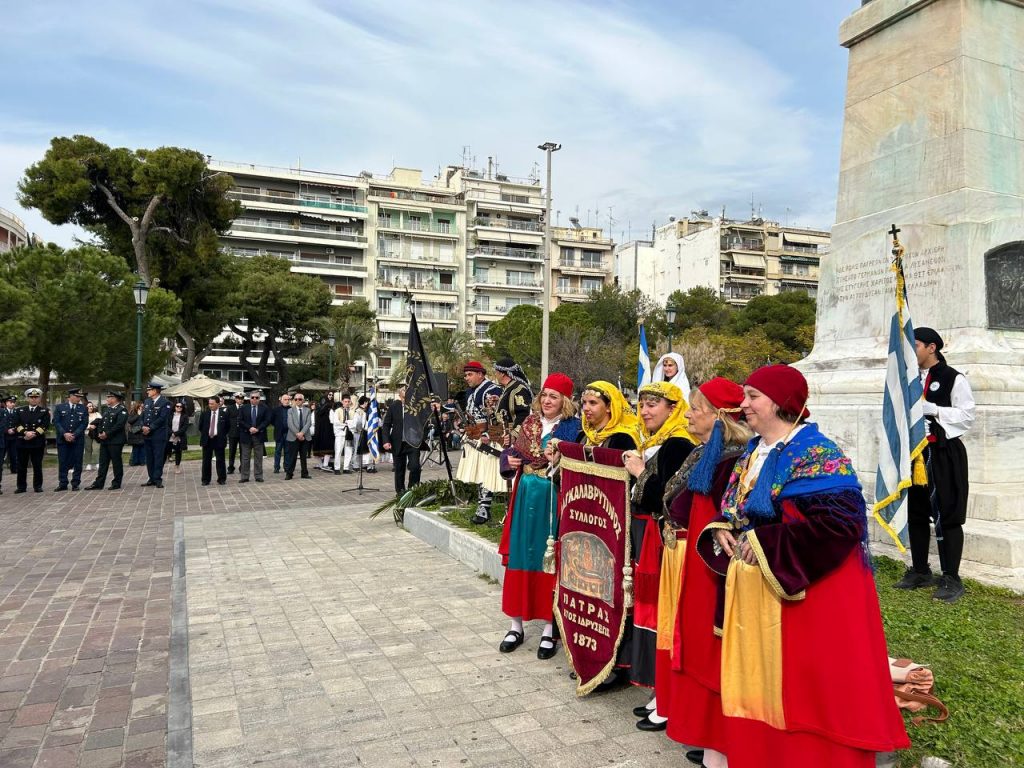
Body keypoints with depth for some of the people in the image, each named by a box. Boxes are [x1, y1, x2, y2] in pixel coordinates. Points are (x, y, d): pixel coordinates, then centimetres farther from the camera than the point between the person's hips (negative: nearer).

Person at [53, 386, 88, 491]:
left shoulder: (83, 409, 6)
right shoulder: (59, 407, 5)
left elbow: (84, 423, 0)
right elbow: (56, 422, -1)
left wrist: (74, 435, -11)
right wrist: (64, 434, -13)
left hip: (78, 440, 0)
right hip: (62, 439, 0)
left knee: (77, 462, 2)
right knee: (62, 462, 3)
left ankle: (75, 484, 9)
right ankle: (62, 484, 10)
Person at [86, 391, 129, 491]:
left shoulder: (122, 410, -9)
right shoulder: (107, 409, 18)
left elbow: (119, 425, -18)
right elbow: (101, 422, 17)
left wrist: (107, 434, -18)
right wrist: (100, 433, 0)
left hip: (115, 441, -8)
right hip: (104, 441, 8)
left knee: (116, 462, 1)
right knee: (103, 463, 9)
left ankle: (116, 483, 9)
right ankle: (98, 483, 11)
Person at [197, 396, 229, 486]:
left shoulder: (224, 414, -2)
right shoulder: (204, 414, 3)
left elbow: (228, 427, 7)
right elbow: (200, 426, 14)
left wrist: (223, 435, 5)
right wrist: (204, 435, 12)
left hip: (219, 440, -2)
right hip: (207, 440, 2)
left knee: (220, 460, 2)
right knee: (206, 461, 7)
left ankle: (221, 479, 10)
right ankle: (205, 480, 15)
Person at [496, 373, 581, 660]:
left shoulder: (572, 427, -5)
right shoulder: (529, 423, 11)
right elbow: (511, 452, 18)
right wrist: (509, 460, -2)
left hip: (553, 501, -5)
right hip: (526, 497, 5)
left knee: (548, 559, 2)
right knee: (520, 558, 9)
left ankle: (549, 629, 16)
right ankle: (516, 625, 22)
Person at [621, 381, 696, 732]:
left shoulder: (677, 445, -13)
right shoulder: (653, 443, 13)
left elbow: (668, 498, -20)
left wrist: (640, 472, -12)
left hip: (662, 538, -9)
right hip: (645, 534, 9)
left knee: (662, 610, -4)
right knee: (649, 607, 12)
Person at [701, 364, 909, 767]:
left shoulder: (815, 454, -16)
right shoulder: (752, 452, 10)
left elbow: (840, 520, -27)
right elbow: (733, 508, 21)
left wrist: (765, 543, -22)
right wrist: (720, 530, -2)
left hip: (807, 593, -8)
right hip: (752, 591, 8)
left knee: (801, 688, 3)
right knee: (755, 683, 16)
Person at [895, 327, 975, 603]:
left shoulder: (954, 379, -6)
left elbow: (967, 416, -11)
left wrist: (931, 409, -19)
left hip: (944, 454, -6)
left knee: (947, 516, -2)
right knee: (915, 513, 12)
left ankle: (951, 578, 7)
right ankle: (920, 571, 24)